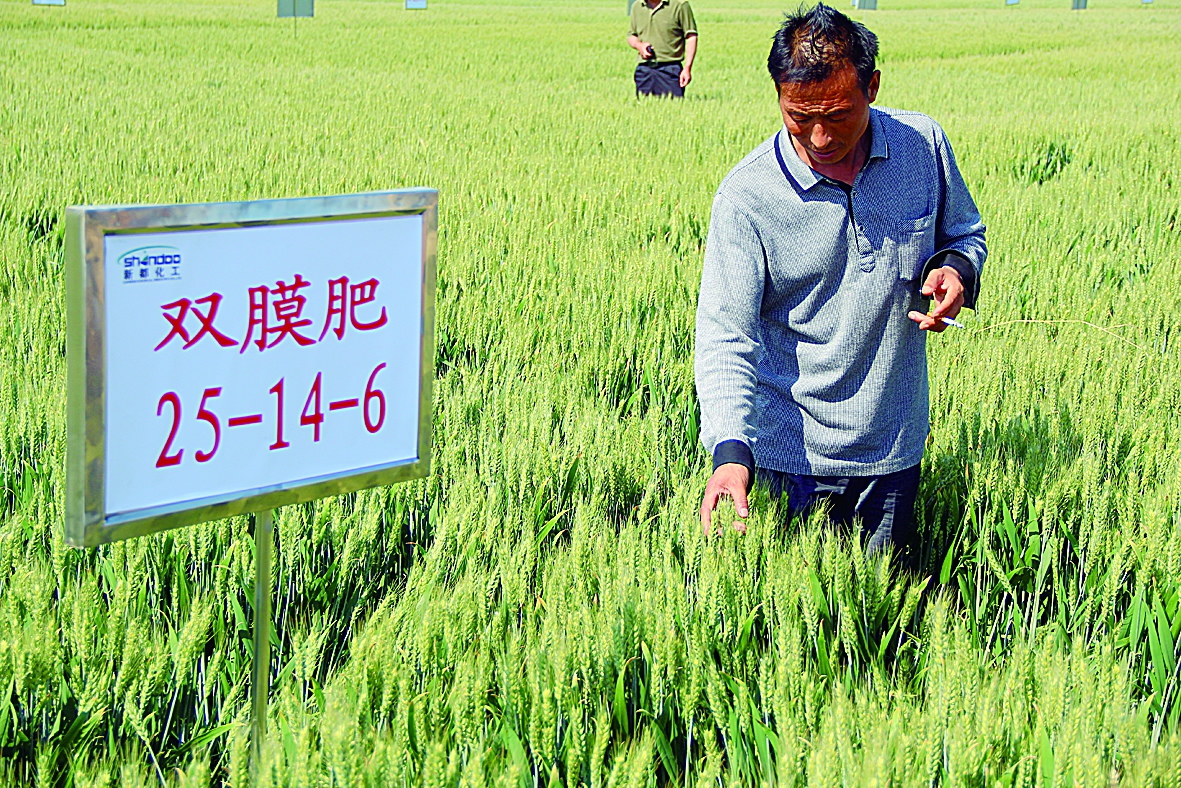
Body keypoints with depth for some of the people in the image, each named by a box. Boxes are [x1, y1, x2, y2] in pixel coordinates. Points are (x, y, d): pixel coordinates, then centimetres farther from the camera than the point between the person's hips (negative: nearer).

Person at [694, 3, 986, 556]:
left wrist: (956, 267, -14)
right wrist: (731, 452, -32)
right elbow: (724, 339, -18)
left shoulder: (924, 146, -7)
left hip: (892, 449, 3)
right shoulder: (746, 196, -17)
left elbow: (966, 235, 12)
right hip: (786, 453, -3)